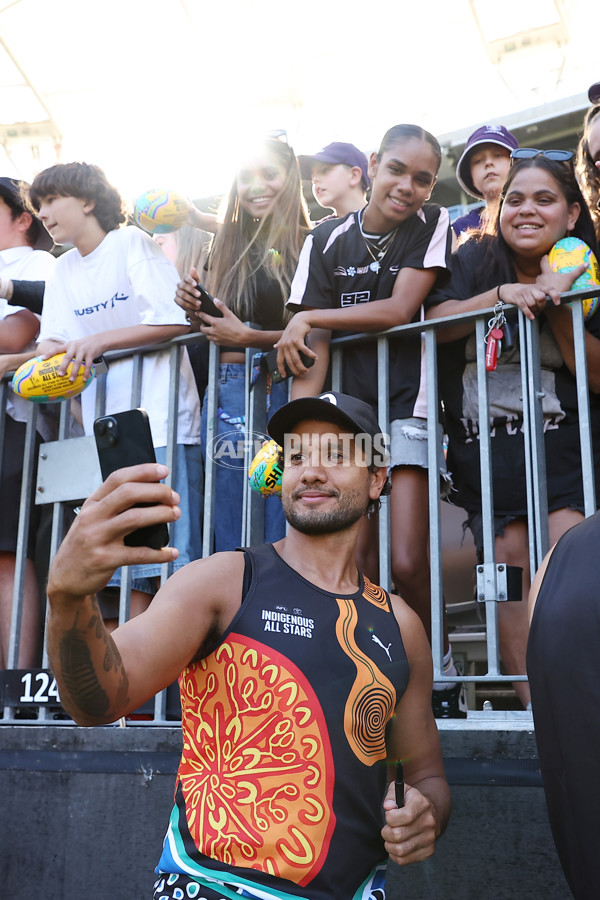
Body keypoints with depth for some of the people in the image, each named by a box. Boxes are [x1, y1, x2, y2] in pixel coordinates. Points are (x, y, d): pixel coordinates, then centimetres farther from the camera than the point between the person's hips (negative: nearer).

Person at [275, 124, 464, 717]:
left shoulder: (432, 224, 3)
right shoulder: (326, 242, 6)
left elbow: (400, 309, -10)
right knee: (359, 564, -1)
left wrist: (307, 318, -8)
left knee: (406, 563, -13)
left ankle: (439, 672, 10)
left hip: (407, 409, -2)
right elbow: (313, 352, 0)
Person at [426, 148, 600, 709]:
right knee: (509, 562, -3)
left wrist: (555, 307, -15)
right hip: (483, 447, 1)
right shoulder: (476, 258, 7)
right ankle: (530, 700, 3)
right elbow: (434, 321, -6)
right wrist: (502, 295, -17)